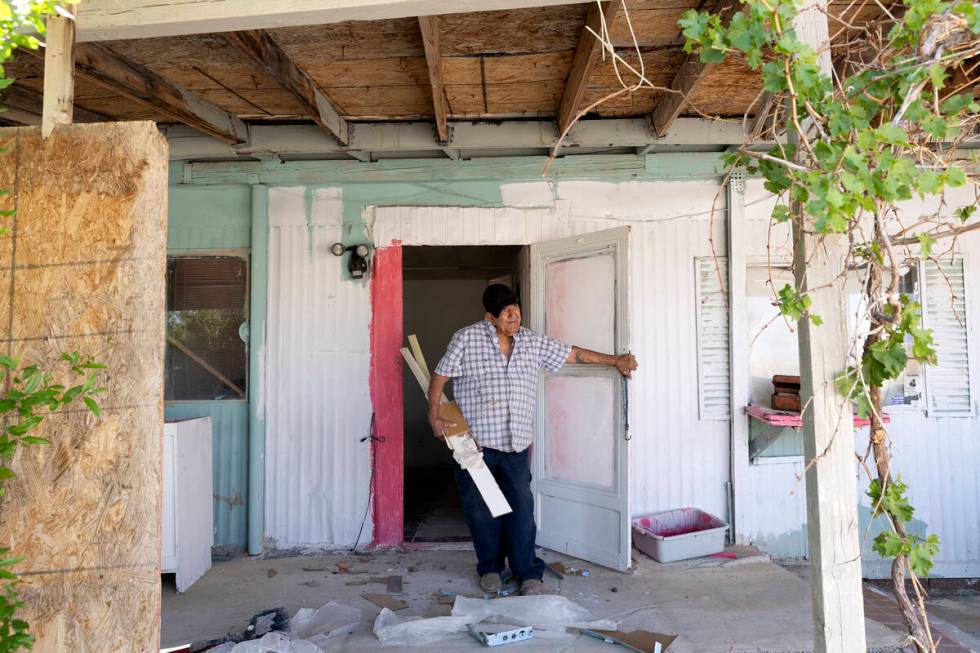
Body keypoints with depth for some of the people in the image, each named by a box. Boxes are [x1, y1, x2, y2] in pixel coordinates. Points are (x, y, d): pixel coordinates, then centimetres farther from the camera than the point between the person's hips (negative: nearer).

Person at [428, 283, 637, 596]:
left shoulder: (532, 342, 7)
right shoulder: (466, 339, -5)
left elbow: (573, 354, 14)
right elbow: (439, 378, -2)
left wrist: (615, 360, 12)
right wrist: (434, 417, -10)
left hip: (516, 441, 3)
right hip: (474, 441, -2)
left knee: (521, 508, 1)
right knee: (481, 508, 8)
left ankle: (528, 572, 13)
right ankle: (490, 568, 26)